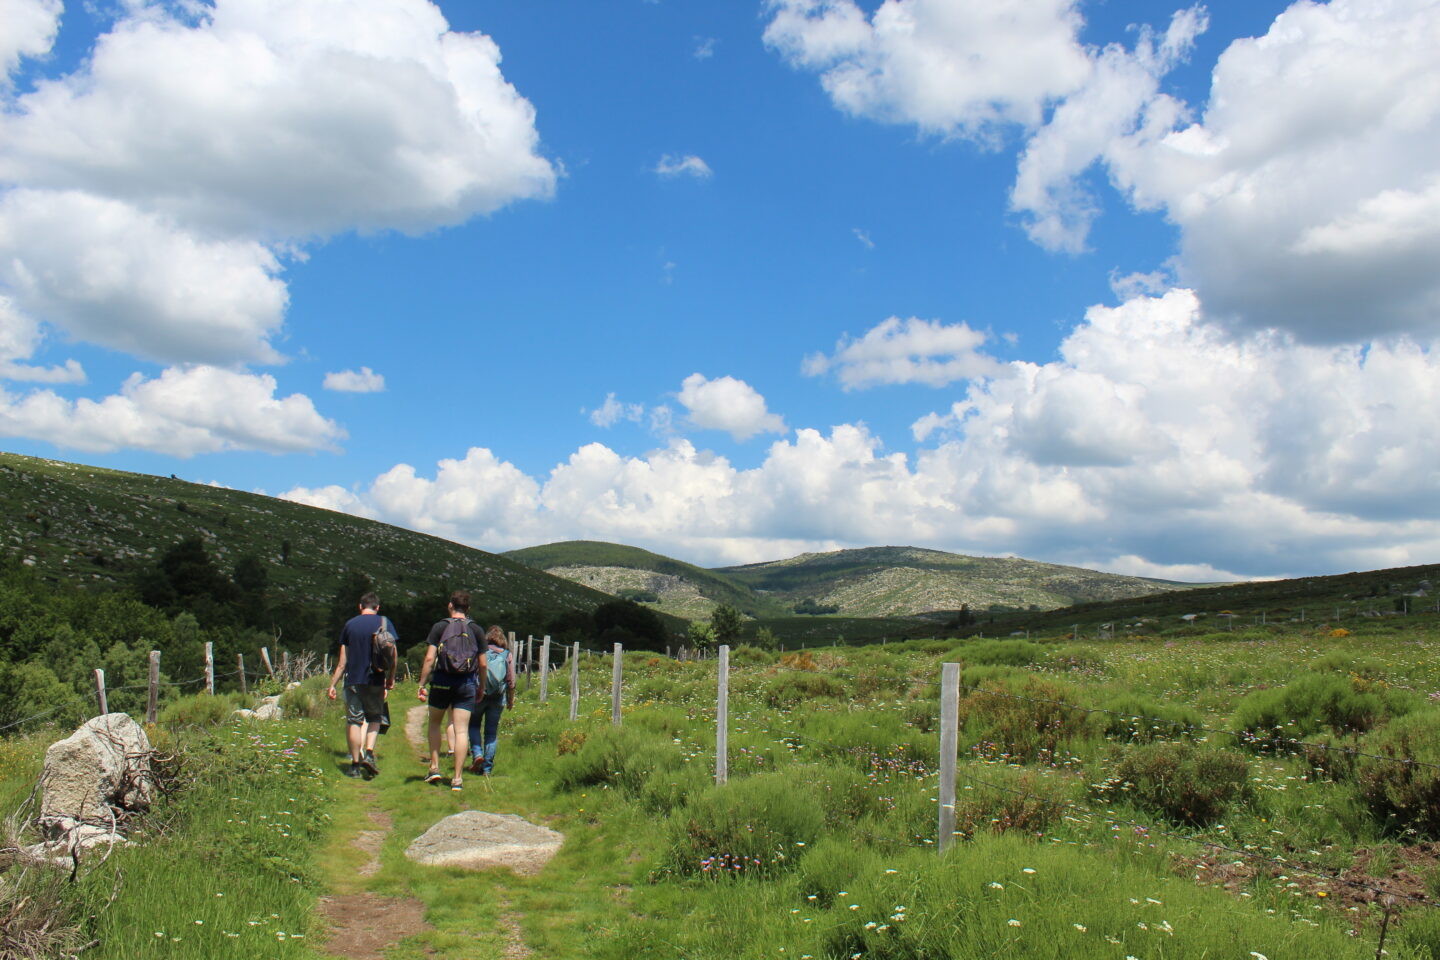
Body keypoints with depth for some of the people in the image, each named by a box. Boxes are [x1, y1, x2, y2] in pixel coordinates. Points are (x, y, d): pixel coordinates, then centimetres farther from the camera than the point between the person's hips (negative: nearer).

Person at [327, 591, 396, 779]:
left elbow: (342, 660, 5)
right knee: (375, 717, 16)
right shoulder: (384, 623, 1)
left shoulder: (349, 624, 5)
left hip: (353, 680, 0)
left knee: (354, 721, 5)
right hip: (376, 680, 0)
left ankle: (355, 765, 7)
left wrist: (333, 684, 11)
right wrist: (391, 679, 10)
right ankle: (369, 753, -3)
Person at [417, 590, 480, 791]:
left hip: (441, 681, 0)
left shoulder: (439, 627, 0)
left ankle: (434, 767, 18)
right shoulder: (476, 630, 4)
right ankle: (457, 778, 0)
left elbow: (429, 658, -7)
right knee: (462, 730, 1)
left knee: (435, 723, 20)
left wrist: (422, 685, -3)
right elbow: (482, 664, 4)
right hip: (466, 684, 1)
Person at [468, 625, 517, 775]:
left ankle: (477, 754, -4)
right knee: (491, 731, 9)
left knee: (474, 725, 17)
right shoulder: (507, 656, 3)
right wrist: (511, 701, 13)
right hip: (498, 698, 2)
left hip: (479, 695, -2)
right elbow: (511, 681, 2)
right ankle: (487, 768, 8)